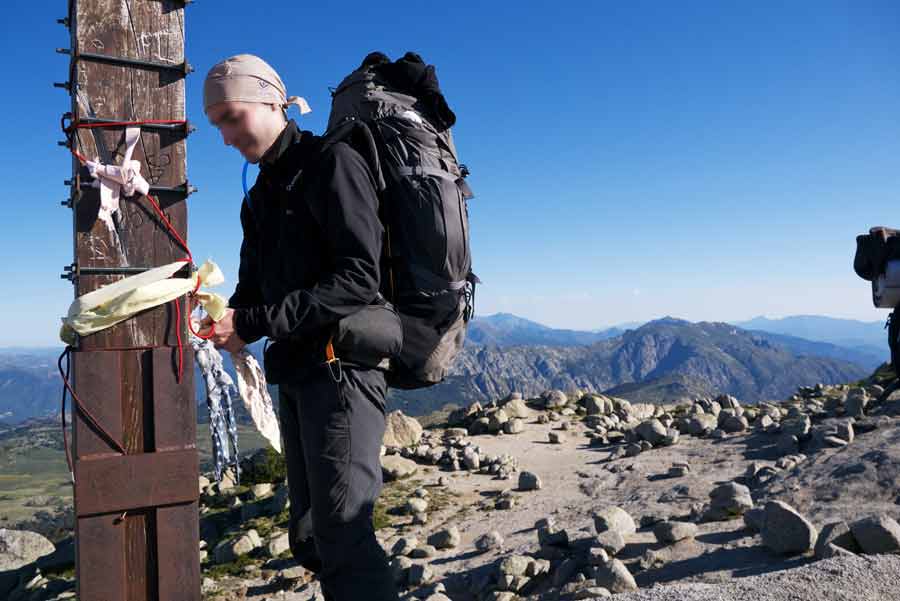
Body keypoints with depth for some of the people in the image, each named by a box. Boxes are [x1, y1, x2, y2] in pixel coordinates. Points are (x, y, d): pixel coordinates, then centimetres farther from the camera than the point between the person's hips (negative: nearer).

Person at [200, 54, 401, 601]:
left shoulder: (331, 164, -7)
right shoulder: (261, 196, 20)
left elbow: (359, 279, -19)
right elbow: (253, 287, 18)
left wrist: (253, 323, -20)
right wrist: (227, 322, -6)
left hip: (342, 365, -9)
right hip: (296, 372, 9)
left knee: (342, 538, -9)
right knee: (310, 538, 14)